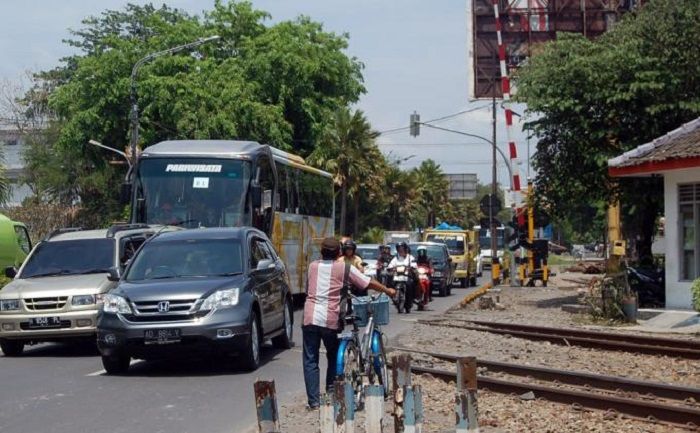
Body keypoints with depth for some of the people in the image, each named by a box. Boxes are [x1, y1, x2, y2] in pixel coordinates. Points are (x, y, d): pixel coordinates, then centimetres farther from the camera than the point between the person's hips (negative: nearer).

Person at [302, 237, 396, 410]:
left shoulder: (313, 266, 10)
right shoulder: (345, 268, 2)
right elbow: (369, 283, 5)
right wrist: (388, 291, 21)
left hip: (310, 318, 1)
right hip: (330, 320, -1)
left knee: (310, 360, 6)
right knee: (333, 357, 19)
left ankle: (314, 401, 1)